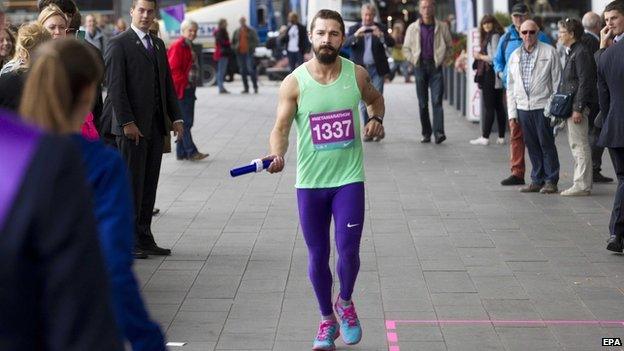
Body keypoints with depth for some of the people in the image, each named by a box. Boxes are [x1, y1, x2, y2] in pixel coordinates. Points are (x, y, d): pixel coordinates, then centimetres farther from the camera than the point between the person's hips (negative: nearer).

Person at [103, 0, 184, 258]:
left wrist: (176, 117, 9)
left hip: (156, 125, 7)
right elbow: (115, 86, -12)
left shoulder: (158, 44, 17)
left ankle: (144, 239, 14)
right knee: (132, 184, -3)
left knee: (149, 184, 8)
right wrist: (127, 122, -17)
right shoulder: (118, 44, -6)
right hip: (132, 126, -7)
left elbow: (168, 84, 18)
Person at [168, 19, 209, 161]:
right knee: (185, 122, -8)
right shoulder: (178, 46, -12)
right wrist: (183, 84, -17)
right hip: (182, 90, -10)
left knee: (187, 122, 10)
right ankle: (191, 152, -9)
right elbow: (174, 69, -17)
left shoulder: (189, 47, 18)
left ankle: (181, 152, 14)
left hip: (189, 89, 10)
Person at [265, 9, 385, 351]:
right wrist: (276, 155, -29)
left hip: (349, 179, 0)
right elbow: (281, 128, -10)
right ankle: (327, 319, 29)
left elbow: (375, 98, 20)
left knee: (348, 250, -8)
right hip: (310, 182, 0)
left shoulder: (357, 75, -2)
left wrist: (376, 119, 0)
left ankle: (345, 302, 23)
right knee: (317, 256, 9)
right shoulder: (294, 83, -7)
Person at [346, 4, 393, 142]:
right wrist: (356, 35, -29)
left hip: (377, 69, -1)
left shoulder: (381, 28, 5)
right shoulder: (354, 29, 5)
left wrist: (381, 35, -27)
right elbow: (346, 43, -10)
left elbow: (391, 43, -8)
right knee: (363, 102, 2)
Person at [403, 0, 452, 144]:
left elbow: (449, 47, 12)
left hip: (436, 67, -2)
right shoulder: (413, 28, 7)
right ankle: (426, 133, 12)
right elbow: (406, 48, 14)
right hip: (420, 66, 2)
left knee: (437, 101, -12)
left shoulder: (442, 27, 4)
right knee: (422, 103, 4)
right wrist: (414, 61, 1)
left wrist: (442, 60, -1)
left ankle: (439, 132, -20)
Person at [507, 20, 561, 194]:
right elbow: (511, 86, 16)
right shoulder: (515, 56, 13)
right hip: (523, 108, 4)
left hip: (543, 106, -4)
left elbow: (557, 82, -1)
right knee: (532, 146, 8)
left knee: (547, 145, -2)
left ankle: (551, 181, 5)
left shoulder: (549, 52, 0)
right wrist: (512, 112, 10)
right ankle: (537, 180, 16)